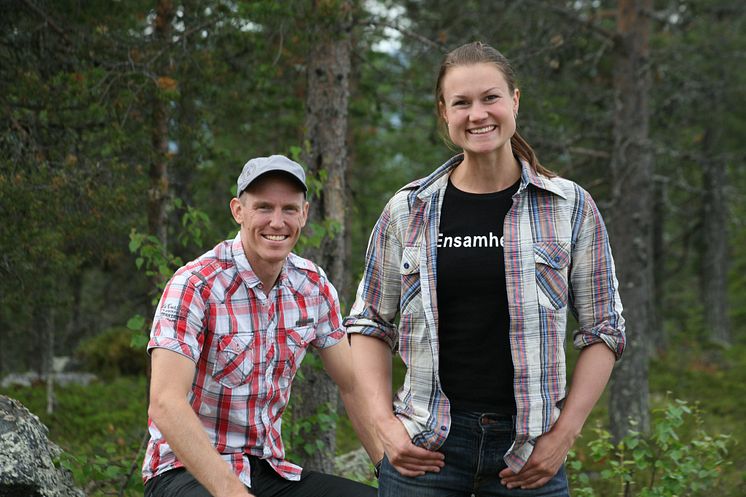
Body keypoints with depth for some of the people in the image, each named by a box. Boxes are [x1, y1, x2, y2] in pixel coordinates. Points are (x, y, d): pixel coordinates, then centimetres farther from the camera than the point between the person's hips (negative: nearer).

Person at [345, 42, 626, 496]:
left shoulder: (570, 207, 1)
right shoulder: (408, 210, 4)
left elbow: (603, 330, 4)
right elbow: (371, 323, 10)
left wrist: (564, 433, -4)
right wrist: (384, 421, -2)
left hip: (529, 451, 0)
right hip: (427, 444, 1)